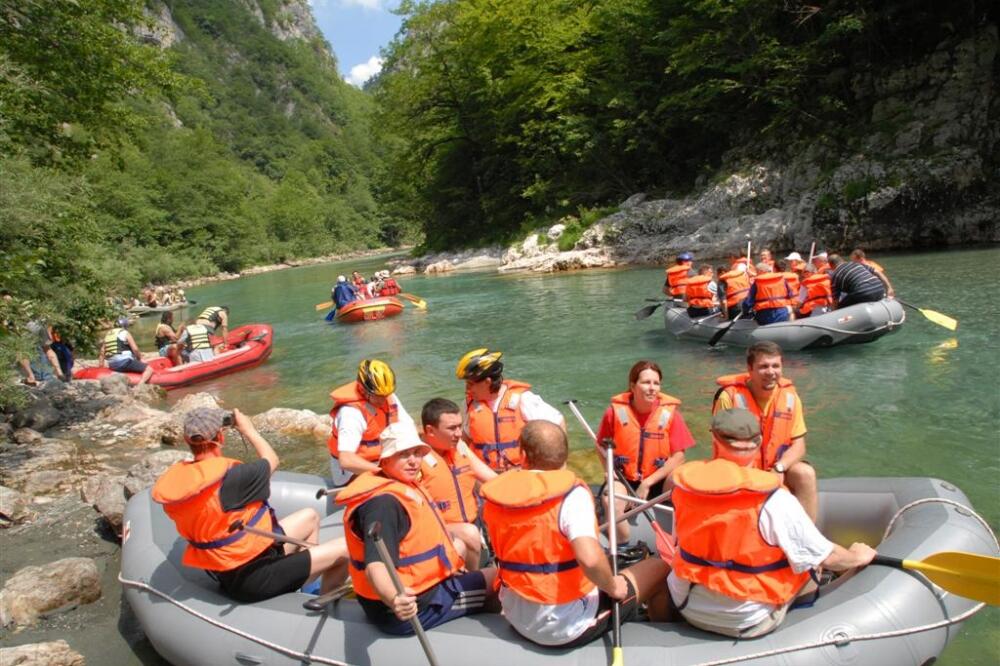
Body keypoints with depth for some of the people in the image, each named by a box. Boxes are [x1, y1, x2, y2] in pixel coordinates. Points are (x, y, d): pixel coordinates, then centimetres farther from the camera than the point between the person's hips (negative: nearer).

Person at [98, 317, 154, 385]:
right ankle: (139, 386, -34)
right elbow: (135, 349, -4)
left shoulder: (107, 335, 19)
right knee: (149, 370, -11)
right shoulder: (125, 333, 1)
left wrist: (100, 363, 24)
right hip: (125, 361, -7)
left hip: (112, 365, 7)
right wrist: (140, 359, 10)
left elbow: (102, 352, 18)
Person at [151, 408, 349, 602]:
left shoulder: (177, 481, -7)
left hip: (226, 572, 9)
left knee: (309, 517, 21)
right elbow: (271, 460, -9)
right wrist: (249, 429, 3)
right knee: (346, 550, -3)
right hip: (252, 578, -9)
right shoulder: (229, 478, -30)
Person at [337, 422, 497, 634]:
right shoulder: (384, 503, -26)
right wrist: (394, 599, -58)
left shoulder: (404, 486, 8)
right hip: (415, 606, -11)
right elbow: (376, 565, -39)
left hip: (419, 586, 11)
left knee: (458, 545, 33)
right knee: (498, 578, -8)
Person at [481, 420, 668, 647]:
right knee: (660, 567, 10)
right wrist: (613, 586, -16)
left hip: (516, 619, 6)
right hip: (568, 626, -5)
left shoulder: (495, 495, -6)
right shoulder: (571, 493, -23)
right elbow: (590, 559, -37)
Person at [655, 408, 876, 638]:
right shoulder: (774, 499, -25)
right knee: (809, 571, 18)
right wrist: (857, 557, 9)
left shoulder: (685, 480, -12)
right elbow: (827, 557, -14)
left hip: (689, 610, 3)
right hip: (748, 623, -3)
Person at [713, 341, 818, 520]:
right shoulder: (730, 396, -16)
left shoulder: (789, 396, -4)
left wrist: (779, 469, -23)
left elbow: (798, 445, -4)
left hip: (776, 469, 3)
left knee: (806, 473, -25)